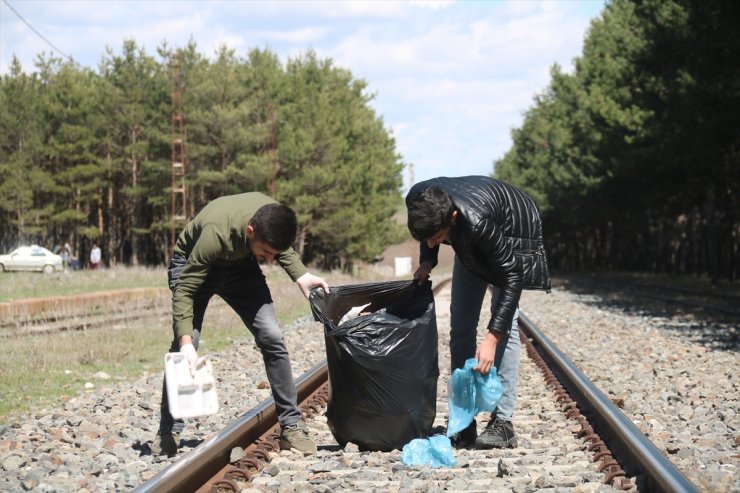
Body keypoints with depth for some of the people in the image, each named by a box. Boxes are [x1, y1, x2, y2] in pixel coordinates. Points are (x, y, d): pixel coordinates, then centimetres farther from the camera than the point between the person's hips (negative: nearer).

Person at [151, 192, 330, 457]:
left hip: (240, 265, 4)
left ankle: (291, 426, -2)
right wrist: (186, 342, -45)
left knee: (271, 337, -9)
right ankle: (168, 432, -7)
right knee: (184, 345, -19)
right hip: (192, 264, -4)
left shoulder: (274, 218, -27)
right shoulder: (216, 234, -42)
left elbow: (283, 249, 0)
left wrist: (301, 276, -17)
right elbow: (184, 292, -36)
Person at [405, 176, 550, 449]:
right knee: (460, 324, 0)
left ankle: (502, 422, -17)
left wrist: (492, 338, -41)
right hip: (470, 244, 6)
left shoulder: (476, 221, -45)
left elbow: (512, 275, -37)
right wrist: (427, 259, -17)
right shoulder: (418, 199, -30)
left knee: (505, 320, -18)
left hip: (513, 234, -6)